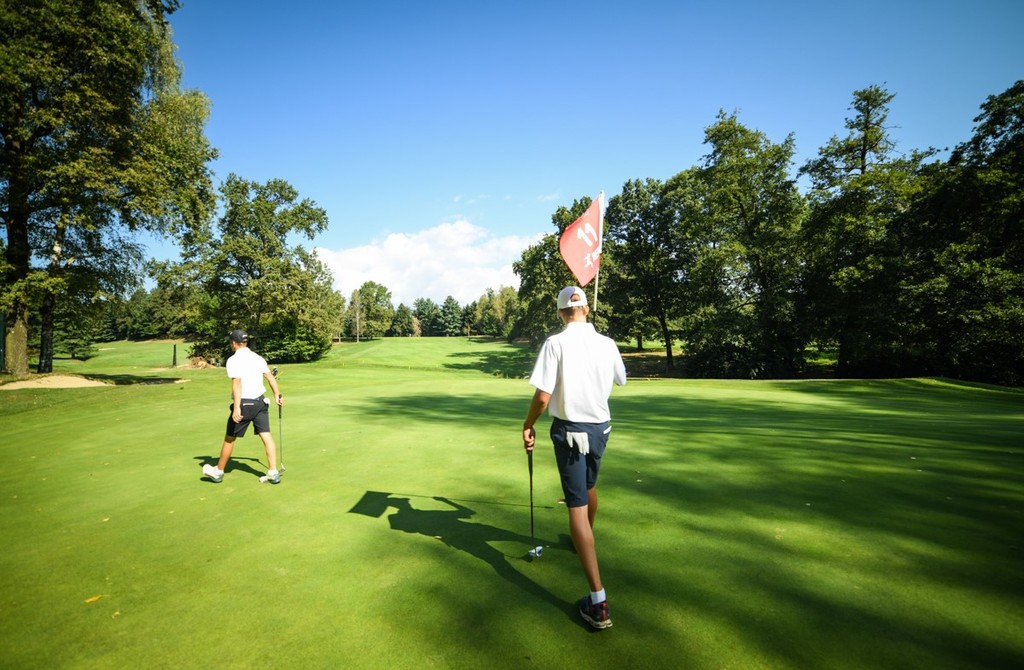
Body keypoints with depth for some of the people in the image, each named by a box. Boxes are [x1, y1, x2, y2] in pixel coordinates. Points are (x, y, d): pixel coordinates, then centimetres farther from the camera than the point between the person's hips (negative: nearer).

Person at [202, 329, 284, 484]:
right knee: (267, 436, 0)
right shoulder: (258, 358, 9)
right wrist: (277, 395, 14)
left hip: (244, 403, -5)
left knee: (229, 438, 13)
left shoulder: (233, 360, -10)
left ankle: (218, 471, 30)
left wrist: (237, 408, -27)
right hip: (260, 402, 5)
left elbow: (237, 383, -22)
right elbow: (270, 377, 7)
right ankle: (273, 473, -3)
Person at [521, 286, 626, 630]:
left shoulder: (555, 343, -17)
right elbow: (621, 380, 16)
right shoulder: (607, 343, -3)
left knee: (577, 506, -2)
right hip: (600, 426, 5)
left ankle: (598, 600, -3)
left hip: (570, 430, -5)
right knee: (589, 487, 29)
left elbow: (543, 396, -20)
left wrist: (528, 426, -4)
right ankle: (585, 540, 55)